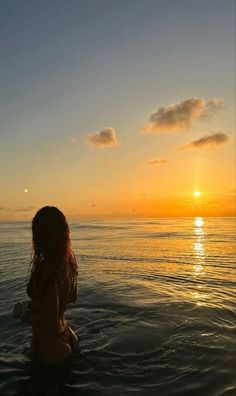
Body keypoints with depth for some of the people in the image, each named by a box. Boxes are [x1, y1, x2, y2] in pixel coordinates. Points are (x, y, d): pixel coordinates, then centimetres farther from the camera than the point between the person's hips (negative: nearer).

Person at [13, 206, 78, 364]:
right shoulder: (69, 261, -9)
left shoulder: (46, 268, -32)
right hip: (64, 331, 7)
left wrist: (23, 313, -11)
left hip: (49, 340, -7)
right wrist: (33, 304, 9)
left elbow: (51, 323, -26)